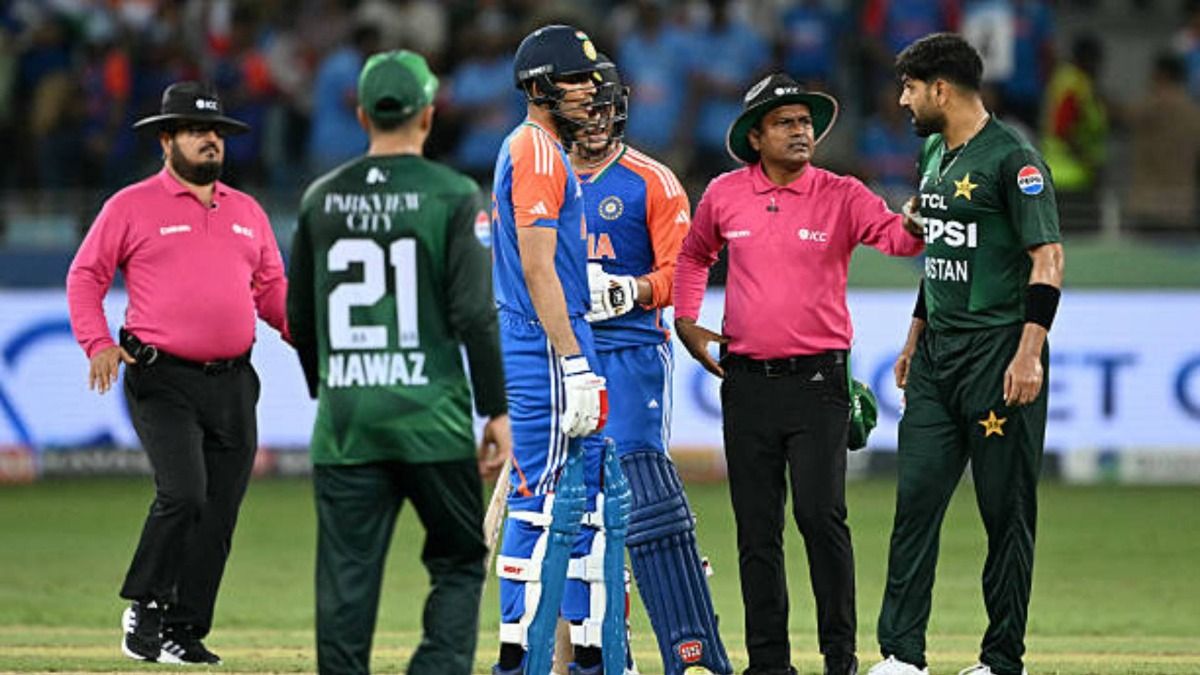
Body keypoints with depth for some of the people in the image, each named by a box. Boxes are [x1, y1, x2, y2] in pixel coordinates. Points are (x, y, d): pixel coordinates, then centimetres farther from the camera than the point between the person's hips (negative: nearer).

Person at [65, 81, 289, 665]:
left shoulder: (247, 212, 17)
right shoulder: (132, 207, 2)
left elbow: (272, 289, 23)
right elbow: (85, 276, 2)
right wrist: (98, 344, -12)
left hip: (233, 384, 5)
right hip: (163, 380, -5)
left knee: (219, 513, 1)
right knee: (183, 494, -20)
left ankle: (183, 633, 8)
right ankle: (144, 611, -3)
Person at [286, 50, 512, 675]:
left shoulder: (321, 198, 8)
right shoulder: (454, 196, -3)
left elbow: (298, 316, 14)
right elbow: (476, 314, -9)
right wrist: (497, 412, -4)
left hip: (344, 422, 3)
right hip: (431, 419, -3)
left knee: (345, 579, 3)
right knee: (458, 563, 10)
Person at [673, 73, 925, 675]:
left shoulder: (840, 196, -2)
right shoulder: (724, 196, 6)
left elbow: (893, 235, -18)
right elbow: (694, 256, 24)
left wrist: (916, 224, -41)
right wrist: (686, 322, 12)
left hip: (818, 380, -3)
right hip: (746, 381, 3)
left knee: (820, 514, -11)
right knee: (756, 528, 5)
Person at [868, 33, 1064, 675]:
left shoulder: (1011, 158, -12)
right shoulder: (934, 153, 14)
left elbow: (1047, 258, -16)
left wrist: (1029, 353, -23)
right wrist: (916, 335, 25)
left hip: (999, 351, -8)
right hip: (938, 356, 8)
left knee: (1006, 511, -1)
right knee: (915, 498, 1)